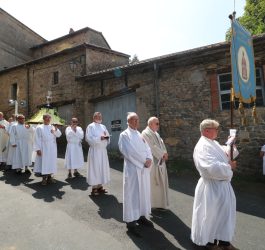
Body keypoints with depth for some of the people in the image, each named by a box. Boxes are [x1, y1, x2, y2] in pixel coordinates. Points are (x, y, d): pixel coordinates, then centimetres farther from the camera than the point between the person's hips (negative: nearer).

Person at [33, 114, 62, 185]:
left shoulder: (53, 127, 9)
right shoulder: (39, 127, 0)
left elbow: (59, 135, -2)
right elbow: (37, 139, -4)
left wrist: (56, 130, -22)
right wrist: (38, 149, -11)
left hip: (52, 149, 4)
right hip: (43, 148, -4)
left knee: (51, 162, 7)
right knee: (44, 162, -1)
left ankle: (49, 177, 18)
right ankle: (44, 178, 10)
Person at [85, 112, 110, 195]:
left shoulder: (103, 126, 15)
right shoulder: (90, 126, -3)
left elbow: (108, 137, 15)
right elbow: (88, 138, -14)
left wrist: (106, 137, -8)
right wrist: (99, 138, -20)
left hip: (103, 150, 6)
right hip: (95, 150, -6)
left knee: (102, 168, 9)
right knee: (95, 168, -1)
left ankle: (100, 186, 20)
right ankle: (94, 188, 9)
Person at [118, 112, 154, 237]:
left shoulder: (140, 135, 14)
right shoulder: (124, 135, -8)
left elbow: (147, 148, 9)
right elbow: (130, 152, -17)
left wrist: (149, 159, -11)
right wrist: (144, 161, -14)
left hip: (144, 169, 7)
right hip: (132, 168, -7)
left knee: (144, 193, 15)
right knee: (132, 194, 1)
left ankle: (141, 216, 32)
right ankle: (131, 221, 15)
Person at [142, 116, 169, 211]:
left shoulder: (156, 134, 15)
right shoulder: (145, 133, -14)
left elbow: (161, 144, 10)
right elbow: (152, 147, -20)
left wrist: (165, 153, -8)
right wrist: (163, 154, -14)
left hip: (159, 161, 9)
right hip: (152, 162, -9)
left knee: (160, 182, 14)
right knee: (152, 183, 2)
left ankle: (159, 203, 28)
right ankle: (150, 203, 19)